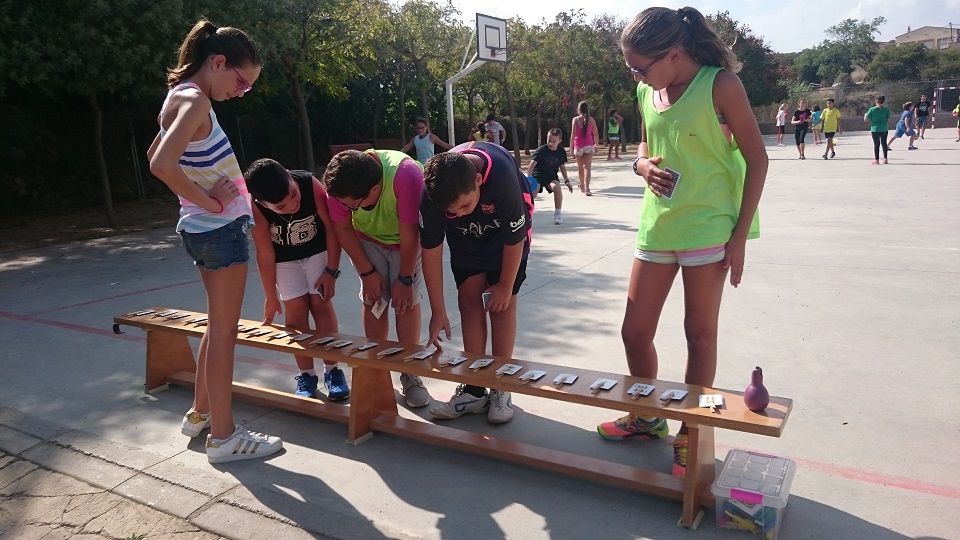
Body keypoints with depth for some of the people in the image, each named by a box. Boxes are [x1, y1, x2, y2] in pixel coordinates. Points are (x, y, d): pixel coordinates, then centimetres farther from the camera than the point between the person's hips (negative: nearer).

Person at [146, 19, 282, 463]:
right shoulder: (196, 101, -19)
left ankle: (200, 413, 32)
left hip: (201, 229, 10)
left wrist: (201, 196, 14)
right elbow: (162, 165, -32)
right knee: (224, 331, -1)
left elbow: (154, 154, 23)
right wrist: (210, 202, -21)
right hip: (221, 229, -10)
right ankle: (223, 437, 10)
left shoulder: (180, 96, 10)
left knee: (218, 326, 20)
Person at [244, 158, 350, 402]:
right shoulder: (255, 208, -32)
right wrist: (271, 297, -14)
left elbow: (331, 226, -21)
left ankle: (332, 370, 5)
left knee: (321, 303, -5)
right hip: (284, 259, 0)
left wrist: (332, 270, -18)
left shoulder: (310, 184, -34)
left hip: (318, 251, 0)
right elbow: (265, 255, -22)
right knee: (295, 311, -4)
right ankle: (306, 375, 7)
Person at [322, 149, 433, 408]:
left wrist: (405, 278, -22)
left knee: (407, 300, -9)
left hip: (407, 241, -2)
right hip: (367, 241, 2)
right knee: (373, 300, -4)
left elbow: (410, 233, -31)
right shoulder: (340, 184, -29)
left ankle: (410, 375, 3)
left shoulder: (406, 175, -41)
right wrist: (368, 272, -14)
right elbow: (342, 228, -15)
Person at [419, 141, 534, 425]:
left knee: (502, 302, -7)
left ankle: (500, 389, 3)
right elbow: (431, 250, -21)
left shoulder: (502, 175, -42)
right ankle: (474, 388, 7)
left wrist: (506, 286, -14)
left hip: (506, 227, -3)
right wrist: (438, 311, -19)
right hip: (465, 235, 3)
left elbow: (514, 238, -26)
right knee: (469, 298, -2)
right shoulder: (433, 191, -32)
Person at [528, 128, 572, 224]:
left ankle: (558, 213, -14)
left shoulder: (561, 151, -2)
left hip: (551, 176, 2)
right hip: (538, 175, -2)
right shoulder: (541, 150, -15)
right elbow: (532, 164, -22)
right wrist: (529, 178, -36)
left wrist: (567, 181, 7)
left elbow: (562, 167, 12)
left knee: (557, 187, -29)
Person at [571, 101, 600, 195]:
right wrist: (596, 145, 20)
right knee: (587, 167, -7)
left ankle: (582, 186, 31)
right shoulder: (591, 120, 2)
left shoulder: (575, 119, -3)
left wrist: (571, 146, -8)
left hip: (578, 146, 0)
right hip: (589, 146, 0)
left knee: (580, 168, 16)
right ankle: (587, 188, -22)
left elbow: (573, 134, -10)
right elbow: (596, 134, 5)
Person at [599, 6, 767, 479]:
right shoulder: (646, 93, 4)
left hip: (708, 227, -6)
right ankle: (646, 418, 32)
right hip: (657, 225, 6)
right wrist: (643, 165, -6)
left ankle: (690, 435, 22)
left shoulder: (720, 85, -12)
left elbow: (756, 159, -8)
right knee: (635, 331, 9)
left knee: (700, 332, 5)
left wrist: (739, 235, -11)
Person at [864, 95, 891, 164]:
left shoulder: (872, 109, -10)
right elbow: (888, 119, -1)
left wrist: (865, 115, 13)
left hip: (875, 129, -2)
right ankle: (885, 158, 20)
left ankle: (876, 160, 5)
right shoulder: (886, 109, -3)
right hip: (884, 129, 2)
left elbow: (866, 120, -7)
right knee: (884, 143, 15)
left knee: (876, 144, 4)